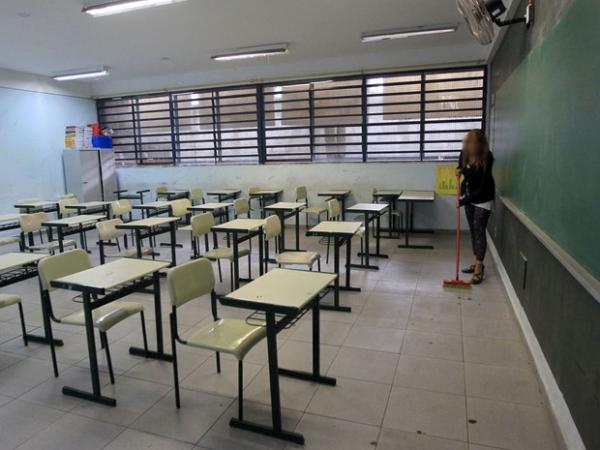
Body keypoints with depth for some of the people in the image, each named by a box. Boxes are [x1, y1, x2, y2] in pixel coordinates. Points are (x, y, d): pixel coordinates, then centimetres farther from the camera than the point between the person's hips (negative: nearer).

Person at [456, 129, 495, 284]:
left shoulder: (487, 158, -27)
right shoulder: (465, 152, -9)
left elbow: (483, 187, -28)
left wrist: (463, 201, -29)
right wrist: (459, 169, -8)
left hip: (483, 199, -6)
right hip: (469, 196, 6)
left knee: (479, 231, -8)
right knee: (473, 230, 11)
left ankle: (479, 268, -3)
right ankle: (477, 263, 22)